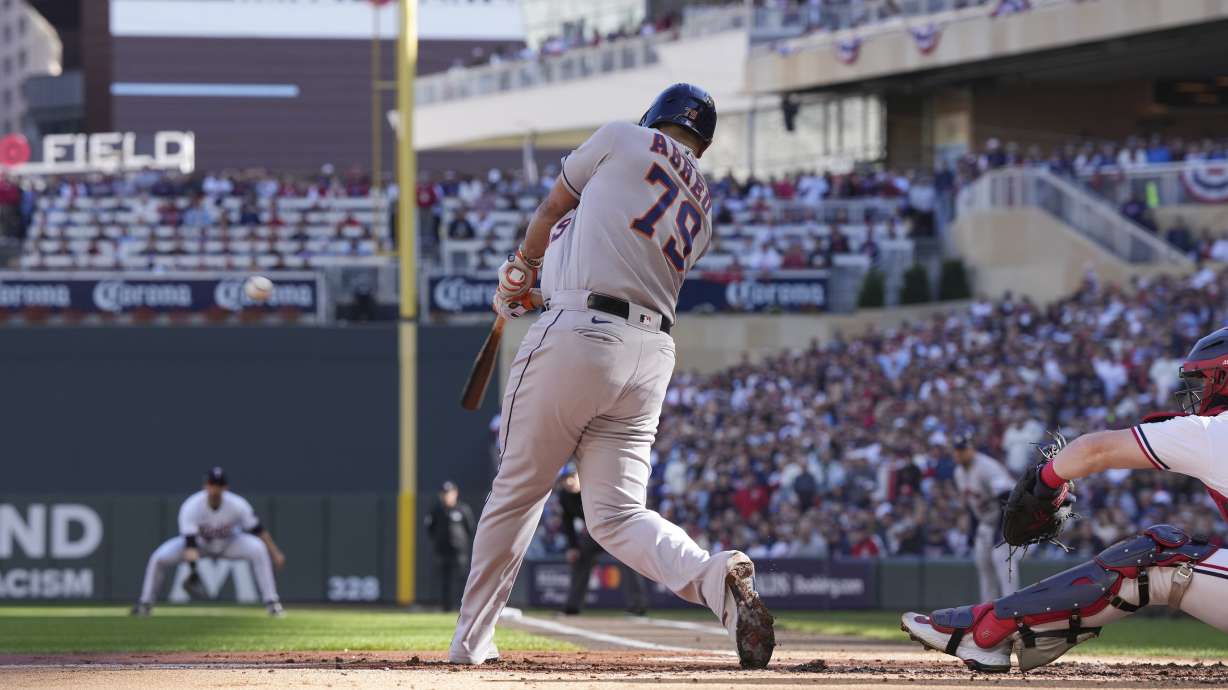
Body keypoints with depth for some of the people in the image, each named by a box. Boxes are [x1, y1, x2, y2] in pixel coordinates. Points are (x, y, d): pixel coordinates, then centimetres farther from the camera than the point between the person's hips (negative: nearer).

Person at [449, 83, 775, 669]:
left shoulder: (624, 140, 6)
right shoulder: (701, 212, 20)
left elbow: (552, 210, 18)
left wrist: (522, 269, 36)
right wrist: (547, 280, 41)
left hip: (576, 336, -5)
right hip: (651, 354, 5)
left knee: (518, 489, 7)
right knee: (617, 514, 3)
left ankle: (471, 640, 13)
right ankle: (715, 577, -25)